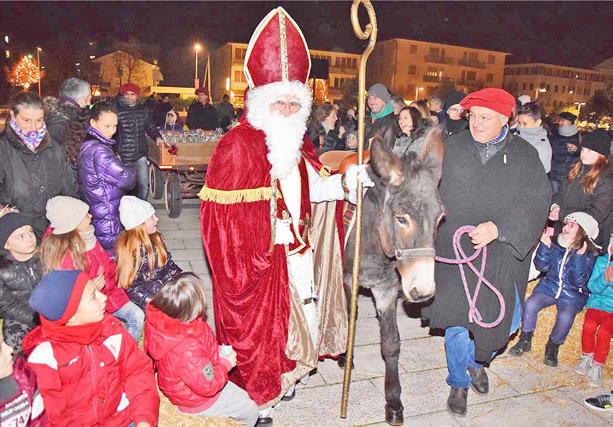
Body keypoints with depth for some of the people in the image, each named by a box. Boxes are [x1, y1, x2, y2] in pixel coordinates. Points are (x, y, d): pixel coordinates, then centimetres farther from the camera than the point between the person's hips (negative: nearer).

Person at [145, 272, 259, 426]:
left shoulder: (159, 322, -19)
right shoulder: (189, 351, -45)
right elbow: (208, 385, -30)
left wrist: (215, 350, -3)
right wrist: (226, 363, -16)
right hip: (197, 402, -8)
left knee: (241, 395, 27)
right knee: (250, 410, 10)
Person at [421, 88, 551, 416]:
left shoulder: (525, 156, 1)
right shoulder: (451, 148, 2)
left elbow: (536, 205, -7)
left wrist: (498, 227, -22)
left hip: (502, 256, 1)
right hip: (454, 254, 0)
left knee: (504, 321, 9)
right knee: (456, 322, 5)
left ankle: (476, 360, 43)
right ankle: (459, 383, 31)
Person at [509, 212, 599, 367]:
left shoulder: (590, 254, -9)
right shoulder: (556, 244, -3)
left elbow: (578, 282, -18)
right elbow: (542, 267, -3)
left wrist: (579, 256, -29)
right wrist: (545, 246, -17)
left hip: (572, 294, -2)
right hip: (549, 286, 3)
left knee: (565, 317, -29)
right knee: (530, 304, -23)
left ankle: (552, 348, 1)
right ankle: (525, 341, -1)